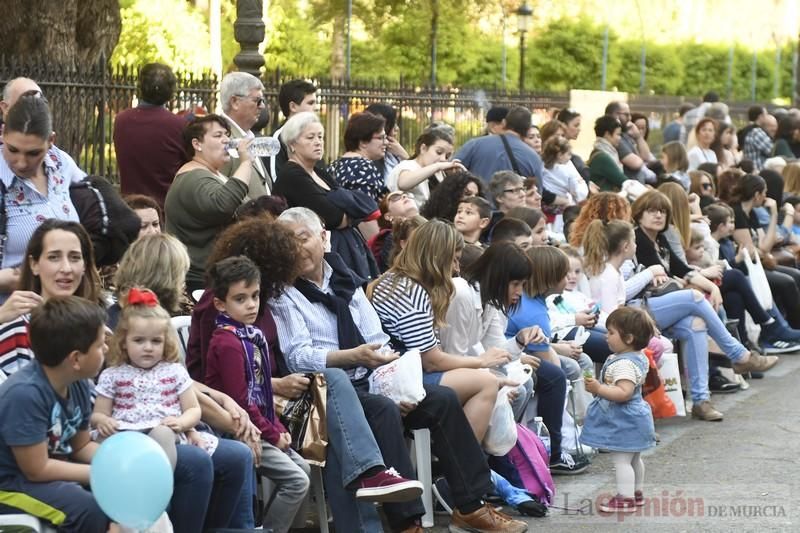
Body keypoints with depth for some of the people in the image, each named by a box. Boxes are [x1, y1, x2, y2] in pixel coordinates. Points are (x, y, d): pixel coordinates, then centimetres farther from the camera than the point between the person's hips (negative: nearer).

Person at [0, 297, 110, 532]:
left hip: (53, 468, 9)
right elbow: (37, 470, -24)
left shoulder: (79, 385, -3)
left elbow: (82, 445, 11)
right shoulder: (25, 393, -29)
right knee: (95, 512, -26)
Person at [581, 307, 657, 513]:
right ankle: (636, 493, 34)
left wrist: (599, 389, -32)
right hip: (633, 417, 11)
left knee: (621, 460, -6)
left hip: (622, 421, -11)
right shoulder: (639, 357, 6)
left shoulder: (624, 364, -26)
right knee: (634, 458, 22)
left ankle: (625, 499, -3)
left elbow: (624, 392, -33)